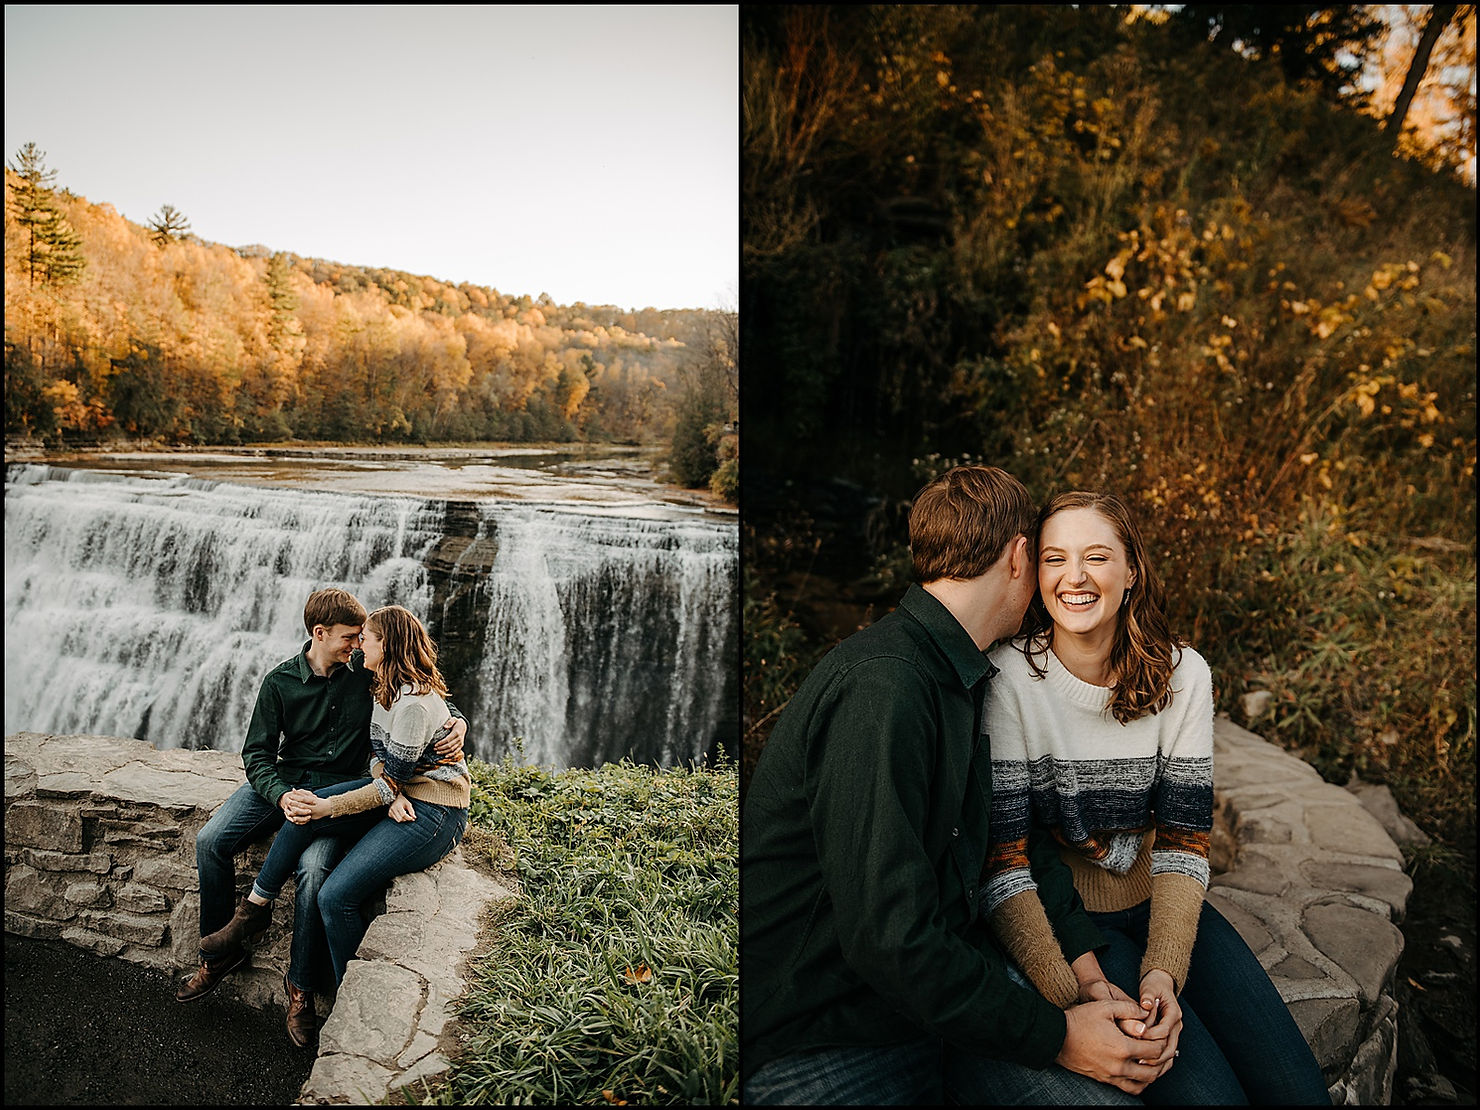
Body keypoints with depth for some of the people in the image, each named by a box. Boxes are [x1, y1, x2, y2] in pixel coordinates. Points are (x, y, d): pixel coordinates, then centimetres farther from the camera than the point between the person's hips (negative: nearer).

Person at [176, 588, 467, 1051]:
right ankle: (220, 952, 6)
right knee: (210, 841, -15)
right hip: (284, 780, 3)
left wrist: (457, 722, -19)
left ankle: (301, 985, -9)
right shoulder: (281, 681, -3)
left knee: (314, 870, -27)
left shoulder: (367, 672, -4)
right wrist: (282, 796, -21)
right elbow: (256, 752, -2)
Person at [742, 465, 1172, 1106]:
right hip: (822, 1039, -7)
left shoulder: (965, 680, 10)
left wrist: (1083, 965, 2)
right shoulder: (879, 690, -24)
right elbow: (890, 939, -26)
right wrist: (1053, 1036, -15)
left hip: (951, 974, 8)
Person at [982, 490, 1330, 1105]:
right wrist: (1070, 999, -28)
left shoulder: (1182, 673, -5)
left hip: (1157, 902, 4)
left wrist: (1164, 969, -18)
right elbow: (1001, 859, -19)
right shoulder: (1008, 676, -18)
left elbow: (1183, 837, -4)